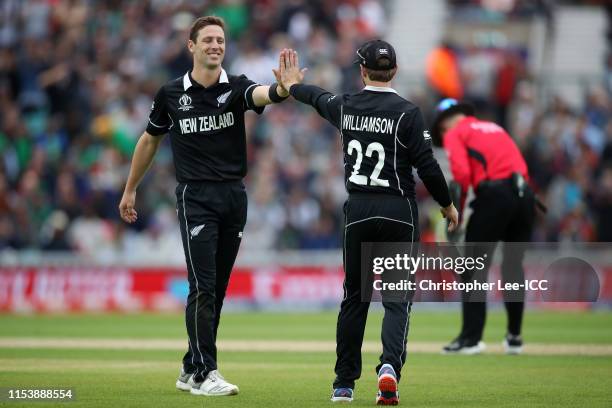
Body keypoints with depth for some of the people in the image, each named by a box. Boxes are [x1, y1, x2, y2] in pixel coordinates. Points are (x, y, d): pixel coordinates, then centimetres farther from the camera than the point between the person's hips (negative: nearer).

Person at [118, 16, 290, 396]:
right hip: (195, 197, -2)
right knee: (203, 286, -12)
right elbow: (150, 140, 16)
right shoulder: (171, 94, 1)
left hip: (234, 196, 3)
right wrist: (130, 189, 20)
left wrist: (283, 89, -48)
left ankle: (191, 371, 18)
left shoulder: (236, 87, 0)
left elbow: (261, 94, -24)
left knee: (217, 290, 8)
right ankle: (204, 374, -11)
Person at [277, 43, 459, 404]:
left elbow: (318, 98, 24)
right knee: (397, 297, 2)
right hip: (399, 212, -3)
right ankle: (390, 365, -23)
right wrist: (448, 205, 5)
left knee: (354, 296, 14)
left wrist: (293, 86, 46)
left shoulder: (345, 107, 2)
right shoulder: (407, 112, -9)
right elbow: (427, 166, -10)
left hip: (358, 212, 3)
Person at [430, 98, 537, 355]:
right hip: (525, 193, 6)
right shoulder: (494, 128, 30)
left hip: (494, 192, -6)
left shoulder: (455, 134, 9)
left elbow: (462, 173, -8)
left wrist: (457, 210, 0)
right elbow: (521, 166, 19)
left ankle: (471, 338, -5)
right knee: (514, 266, 15)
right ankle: (514, 337, 19)